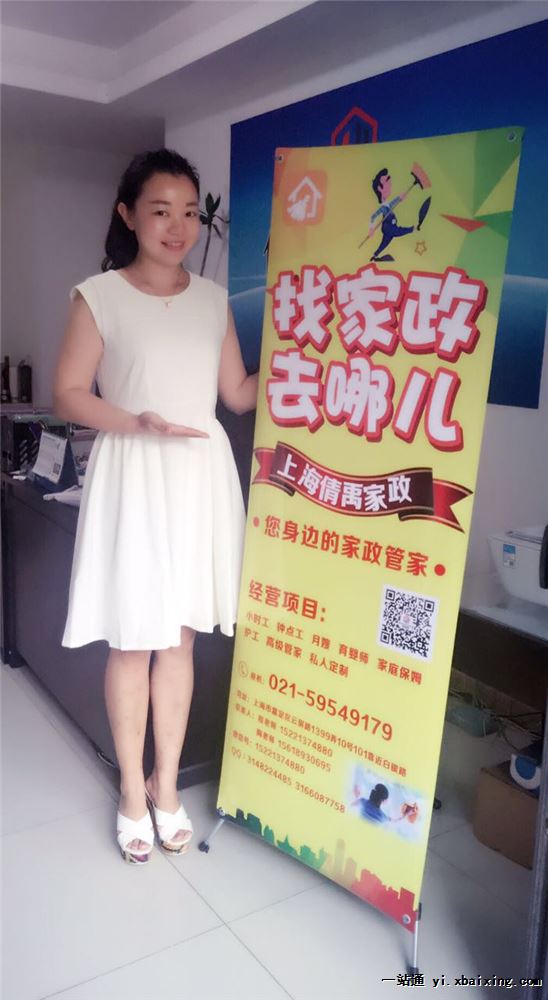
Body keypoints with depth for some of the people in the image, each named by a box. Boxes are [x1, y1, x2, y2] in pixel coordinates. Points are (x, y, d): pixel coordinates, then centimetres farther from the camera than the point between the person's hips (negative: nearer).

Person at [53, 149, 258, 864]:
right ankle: (132, 791, 26)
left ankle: (166, 785, 28)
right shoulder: (98, 296, -3)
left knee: (180, 638, 11)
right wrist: (140, 423, -19)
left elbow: (238, 394, 10)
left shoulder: (213, 299, 9)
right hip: (132, 479, -3)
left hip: (201, 477, 4)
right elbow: (68, 396, -5)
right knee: (132, 643, 5)